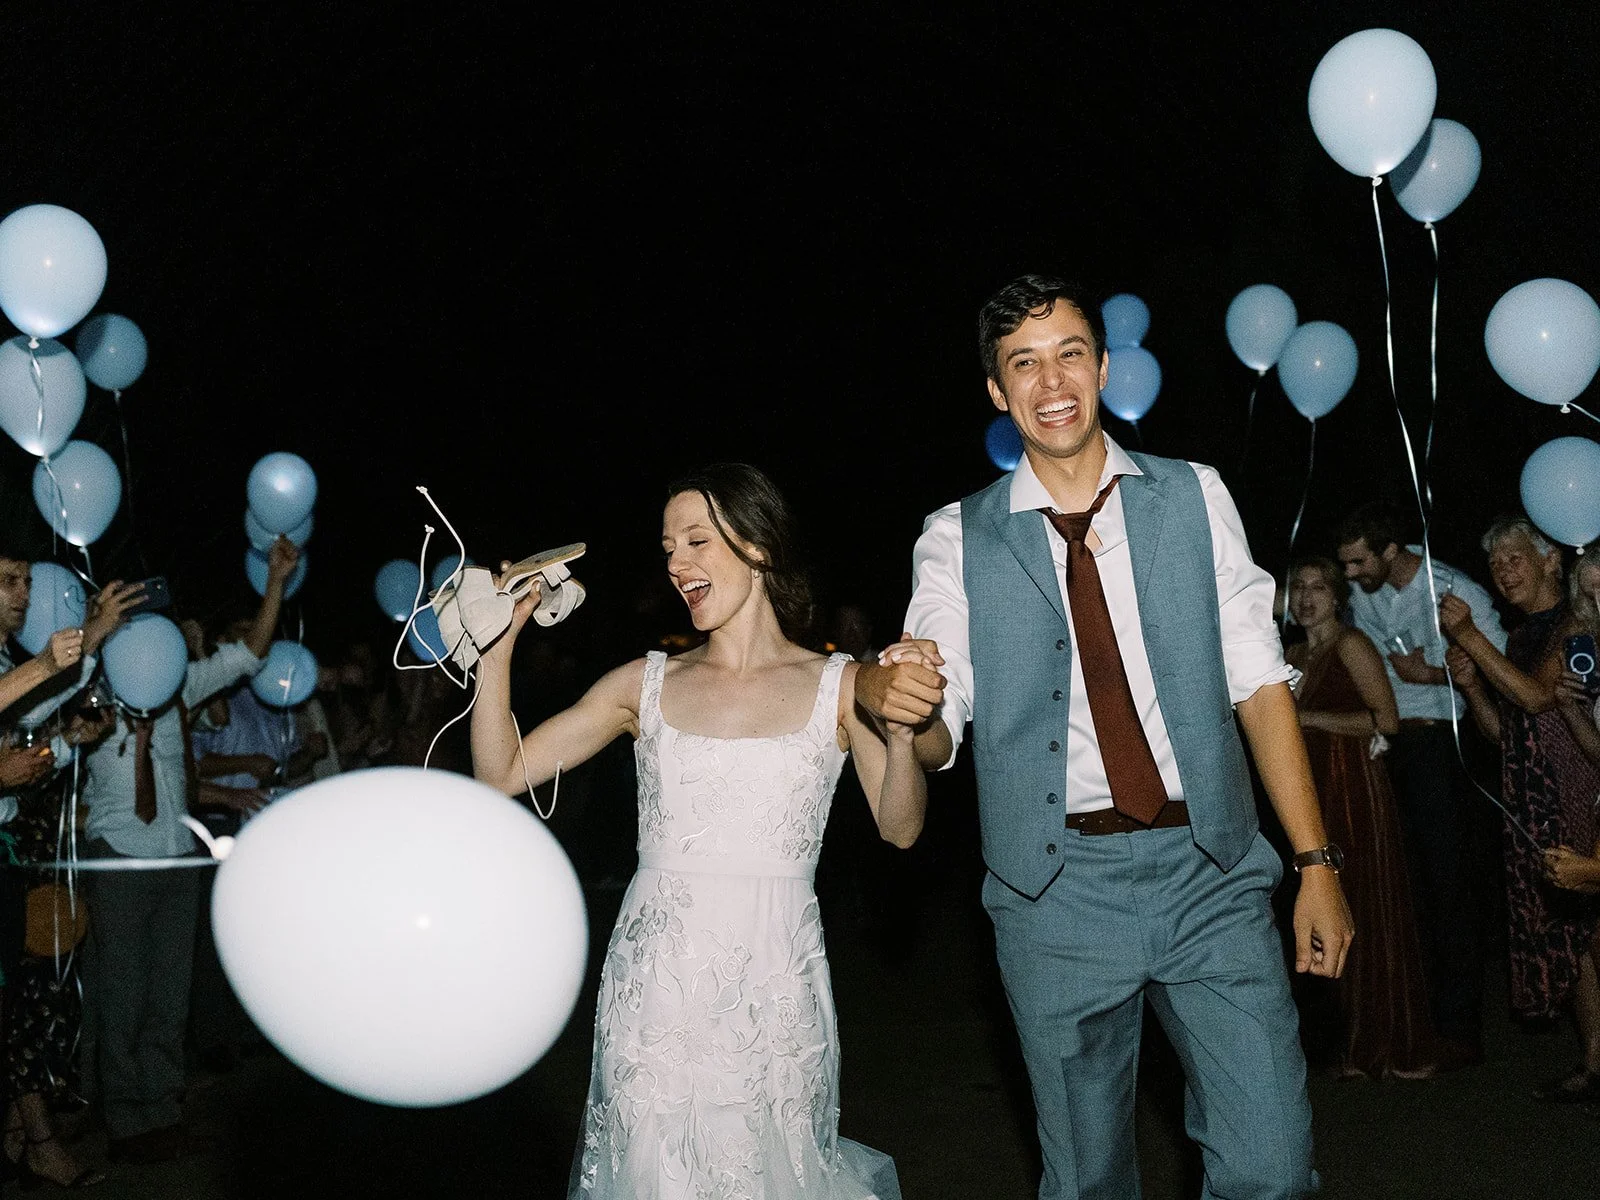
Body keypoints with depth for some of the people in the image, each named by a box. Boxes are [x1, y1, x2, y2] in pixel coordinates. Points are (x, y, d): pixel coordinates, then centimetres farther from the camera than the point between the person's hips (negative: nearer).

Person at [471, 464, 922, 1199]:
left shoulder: (837, 686, 2)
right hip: (656, 977, 1)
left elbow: (900, 829, -3)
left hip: (774, 980, -1)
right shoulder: (645, 684, 4)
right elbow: (503, 774, 2)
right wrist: (497, 645, -5)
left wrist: (901, 733, -20)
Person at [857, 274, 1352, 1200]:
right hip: (1058, 890, 0)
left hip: (1212, 876, 0)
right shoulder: (960, 540, 4)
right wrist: (891, 698, -26)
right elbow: (938, 733, -1)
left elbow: (1260, 681, 5)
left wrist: (1317, 864, 0)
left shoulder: (1195, 498, 7)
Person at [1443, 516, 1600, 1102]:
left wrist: (1471, 638, -17)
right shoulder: (1519, 638, 19)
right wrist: (1471, 686, 0)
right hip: (1530, 807, 8)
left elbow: (1539, 697, -17)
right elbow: (1503, 732, 18)